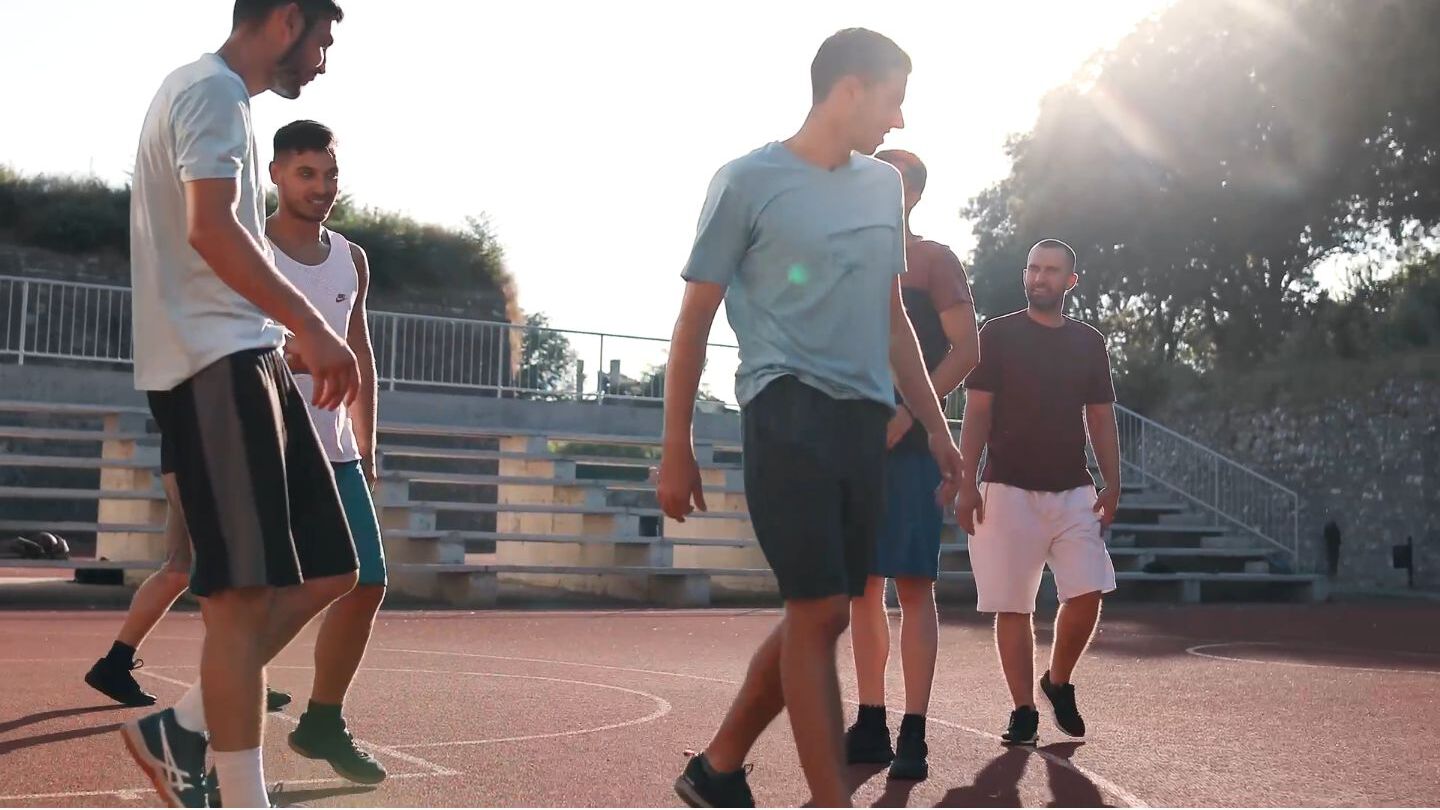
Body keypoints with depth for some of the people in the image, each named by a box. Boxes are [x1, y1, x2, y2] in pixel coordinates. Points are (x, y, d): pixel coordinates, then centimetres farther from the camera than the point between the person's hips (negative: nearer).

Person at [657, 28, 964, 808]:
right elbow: (694, 320, 2)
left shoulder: (884, 186, 17)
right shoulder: (748, 181, -2)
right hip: (789, 412, -7)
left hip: (864, 418, 7)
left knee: (819, 614, 9)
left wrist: (936, 425, 21)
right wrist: (676, 448, -1)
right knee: (819, 611, -9)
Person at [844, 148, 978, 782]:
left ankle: (913, 734, -6)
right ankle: (871, 724, 10)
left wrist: (906, 413, -17)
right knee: (862, 584, 4)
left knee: (912, 583, -7)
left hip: (910, 442, -5)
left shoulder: (933, 260, 3)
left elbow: (967, 350, -7)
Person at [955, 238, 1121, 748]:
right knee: (1013, 606, -2)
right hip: (1009, 490, -2)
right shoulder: (998, 334, 1)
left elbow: (1101, 419, 13)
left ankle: (1059, 683, 16)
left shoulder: (1089, 343, 11)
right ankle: (1023, 711, 8)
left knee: (1088, 594, -9)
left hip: (1073, 491, 3)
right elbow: (977, 413, -1)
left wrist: (1112, 485, 4)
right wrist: (967, 484, -9)